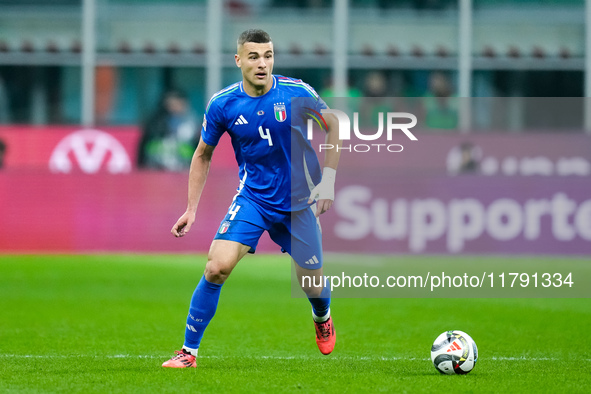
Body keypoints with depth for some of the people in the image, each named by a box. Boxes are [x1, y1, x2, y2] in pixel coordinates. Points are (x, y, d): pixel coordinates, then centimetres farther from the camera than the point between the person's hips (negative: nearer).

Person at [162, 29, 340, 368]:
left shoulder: (297, 93, -15)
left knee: (312, 283, 8)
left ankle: (323, 317, 47)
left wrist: (328, 181, -5)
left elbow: (333, 126, 2)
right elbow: (203, 154, 4)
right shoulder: (223, 104, -11)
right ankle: (189, 351, -6)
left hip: (298, 200, 0)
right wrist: (191, 210, 1)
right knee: (217, 267, -19)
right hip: (252, 197, 0)